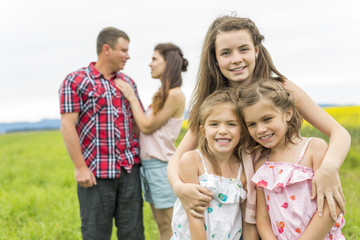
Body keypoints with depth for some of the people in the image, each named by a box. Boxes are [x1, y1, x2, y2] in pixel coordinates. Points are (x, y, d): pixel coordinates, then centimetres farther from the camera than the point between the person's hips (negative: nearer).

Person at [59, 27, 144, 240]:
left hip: (129, 169, 5)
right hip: (95, 173, -4)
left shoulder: (128, 82, 14)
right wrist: (80, 167, -12)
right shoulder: (76, 81, -3)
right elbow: (68, 126, -8)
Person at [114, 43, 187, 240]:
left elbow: (147, 126, -13)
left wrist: (132, 98, -5)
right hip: (147, 163, 9)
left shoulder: (175, 95, -13)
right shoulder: (163, 94, 15)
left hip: (161, 165, -9)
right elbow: (142, 127, 10)